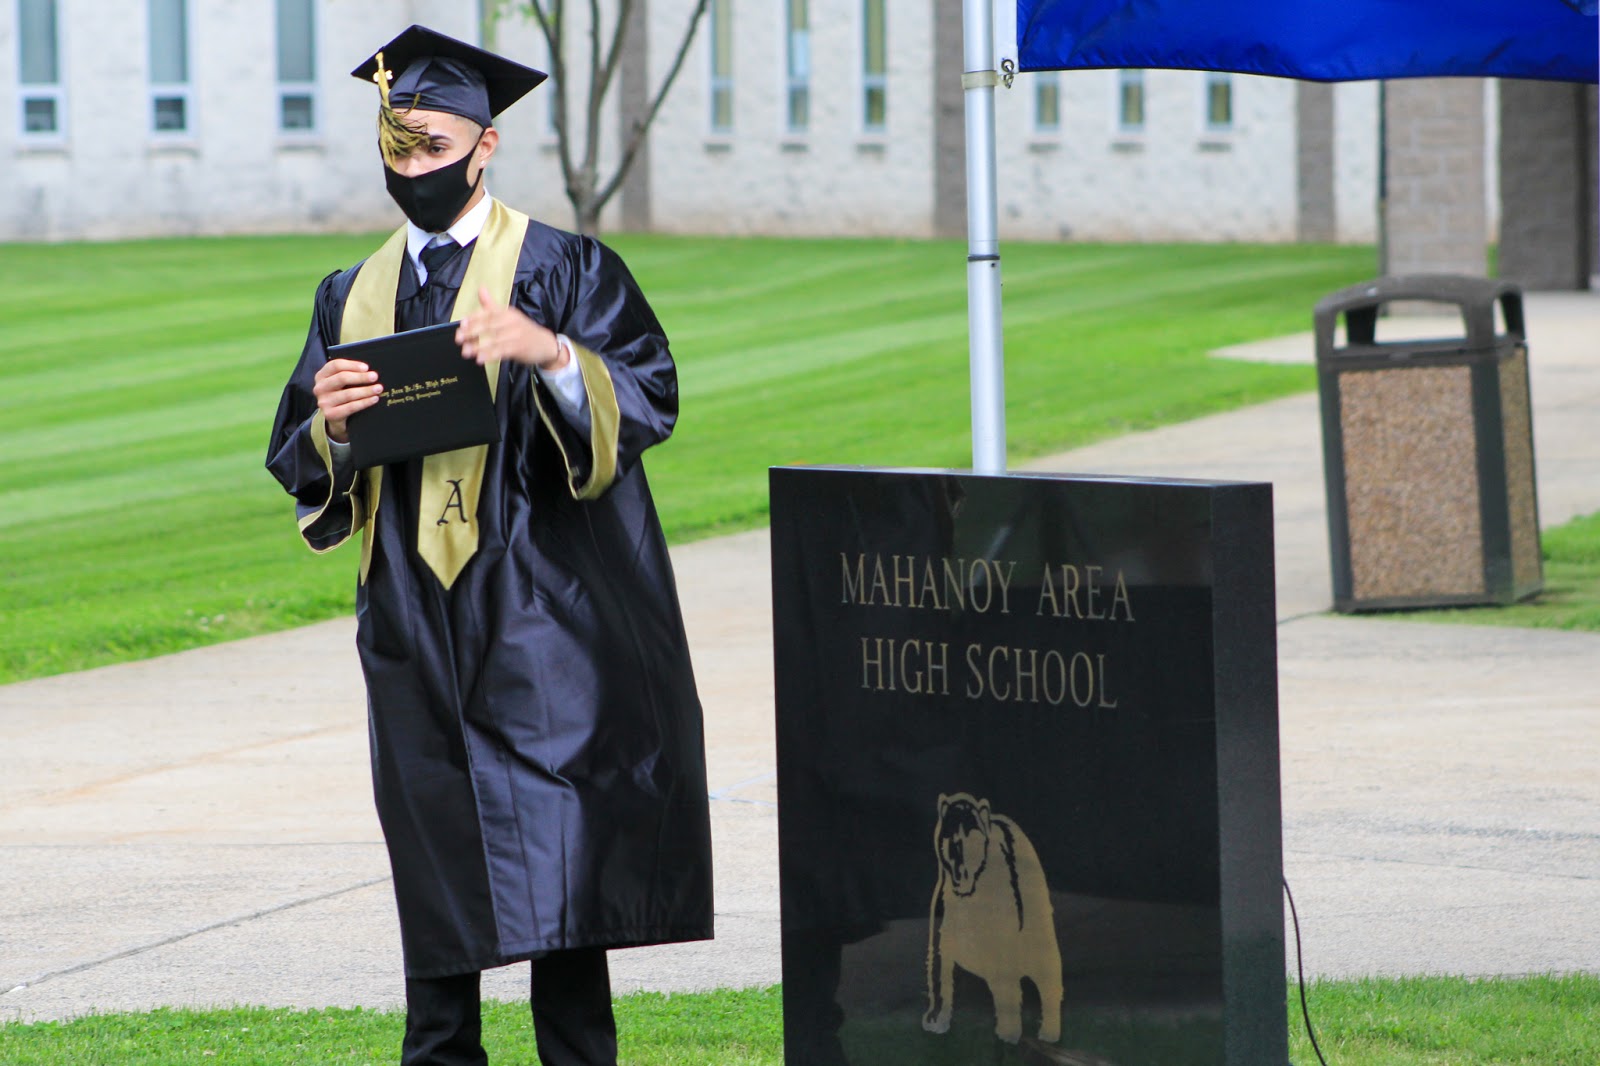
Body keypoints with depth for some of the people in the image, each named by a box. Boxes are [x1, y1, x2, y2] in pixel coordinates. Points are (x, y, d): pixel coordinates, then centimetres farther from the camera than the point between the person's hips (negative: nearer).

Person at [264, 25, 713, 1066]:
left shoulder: (566, 269, 3)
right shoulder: (354, 298, 15)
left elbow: (651, 399, -8)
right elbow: (299, 464, 12)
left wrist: (552, 354, -25)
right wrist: (333, 425, -11)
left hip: (543, 617, -4)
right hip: (417, 622, 4)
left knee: (558, 853, -10)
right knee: (434, 865, 5)